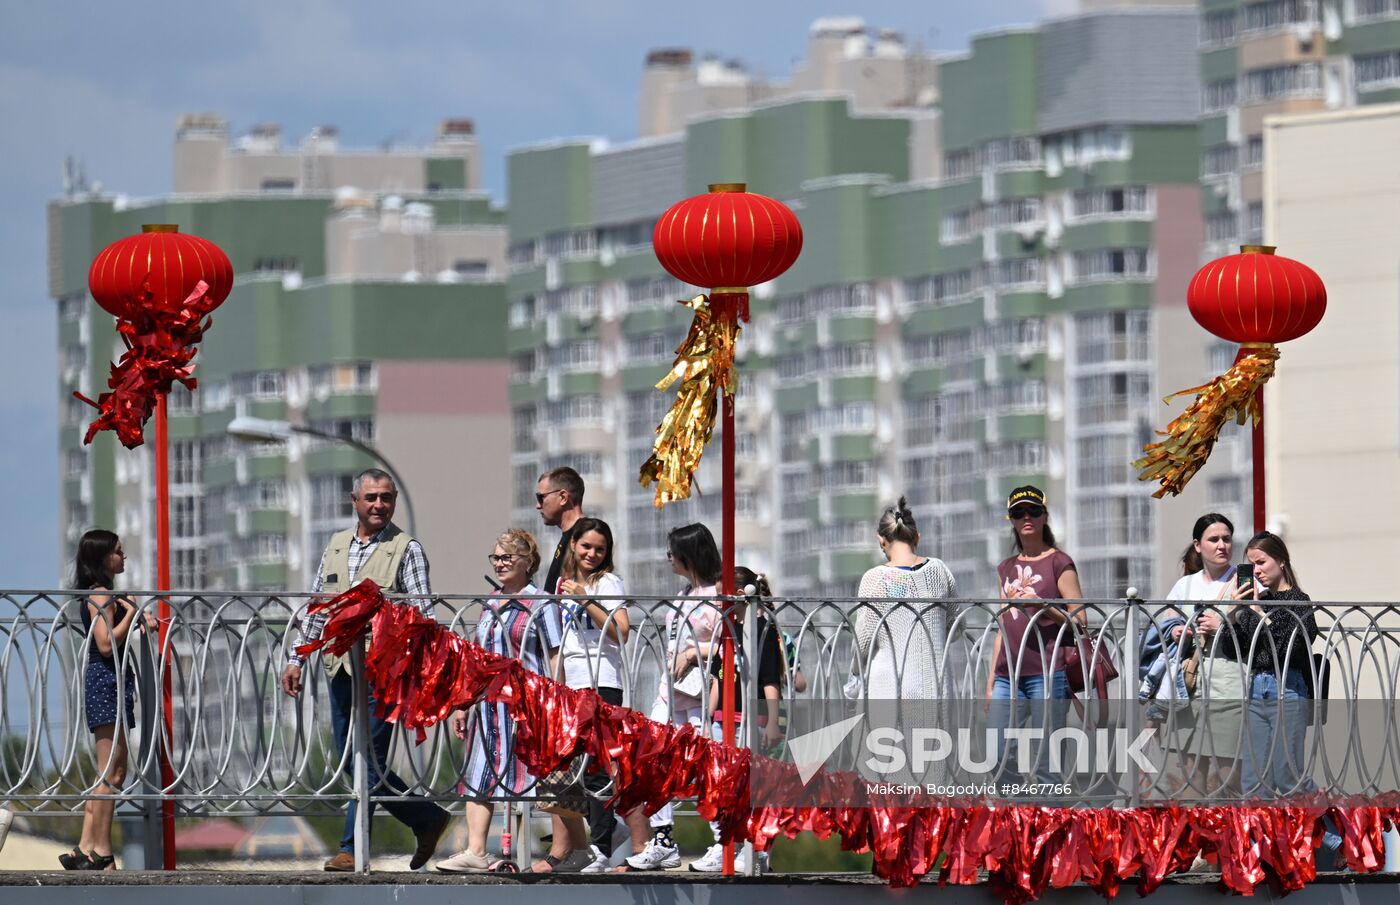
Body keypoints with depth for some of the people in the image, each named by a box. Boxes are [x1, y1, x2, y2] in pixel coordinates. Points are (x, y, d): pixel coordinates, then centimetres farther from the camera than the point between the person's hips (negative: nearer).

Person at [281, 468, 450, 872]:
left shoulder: (406, 549, -1)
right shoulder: (336, 546, 15)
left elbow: (424, 613, -7)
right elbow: (317, 607, 20)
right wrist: (297, 658, 15)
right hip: (341, 668, 7)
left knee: (369, 759, -8)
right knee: (352, 761, 8)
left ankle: (352, 848, -4)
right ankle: (428, 817, 19)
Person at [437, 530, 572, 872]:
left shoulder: (540, 605, -4)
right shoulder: (490, 605, 17)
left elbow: (555, 659, -8)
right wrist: (462, 703, 18)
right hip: (489, 706, 7)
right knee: (480, 777, 2)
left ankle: (564, 852, 1)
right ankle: (475, 853, 2)